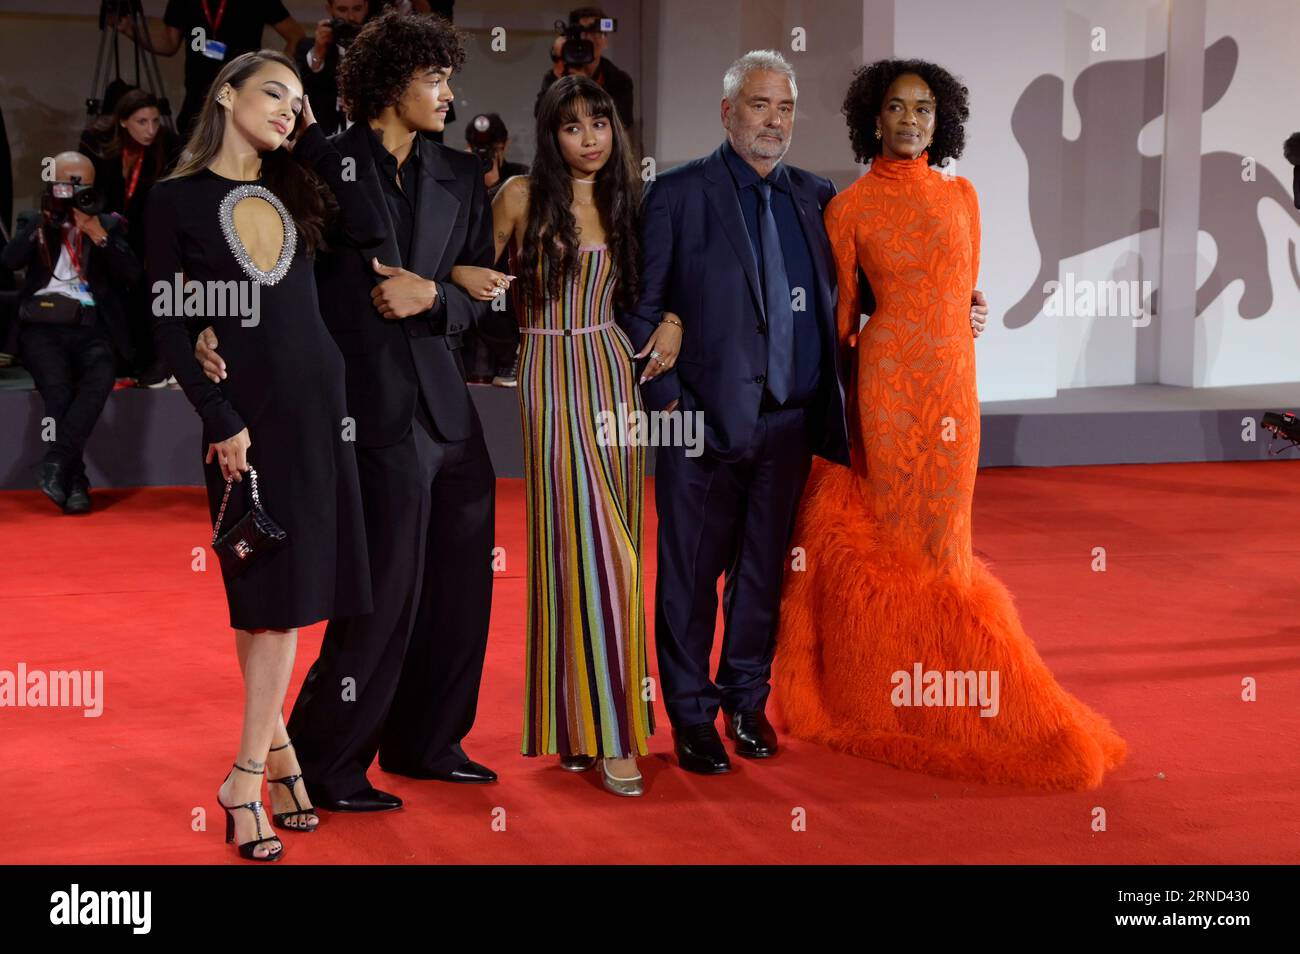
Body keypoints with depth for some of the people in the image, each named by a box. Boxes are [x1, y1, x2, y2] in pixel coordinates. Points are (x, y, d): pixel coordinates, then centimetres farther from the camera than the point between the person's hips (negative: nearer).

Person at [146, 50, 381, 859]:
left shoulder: (293, 190, 12)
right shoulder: (178, 199, -2)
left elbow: (370, 232, -4)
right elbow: (168, 325, -6)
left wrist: (316, 142, 0)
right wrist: (220, 419, -13)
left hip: (320, 400, 4)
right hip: (245, 411, -4)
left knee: (286, 589, 5)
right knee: (267, 592, -2)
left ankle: (253, 770, 10)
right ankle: (272, 749, 6)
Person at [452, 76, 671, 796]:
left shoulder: (622, 201, 10)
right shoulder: (522, 196, -1)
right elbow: (484, 270, 6)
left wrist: (672, 322, 5)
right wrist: (466, 276, -16)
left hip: (614, 372, 4)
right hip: (551, 376, -4)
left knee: (613, 539, 4)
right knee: (581, 540, -9)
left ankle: (602, 713, 13)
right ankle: (600, 731, -6)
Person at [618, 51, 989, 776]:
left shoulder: (815, 196, 11)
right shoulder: (678, 194, -1)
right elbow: (643, 307, -2)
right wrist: (666, 397, -9)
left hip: (790, 420, 4)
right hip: (705, 417, -4)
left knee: (764, 568, 14)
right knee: (691, 573, 4)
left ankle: (747, 701, 29)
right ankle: (692, 716, 16)